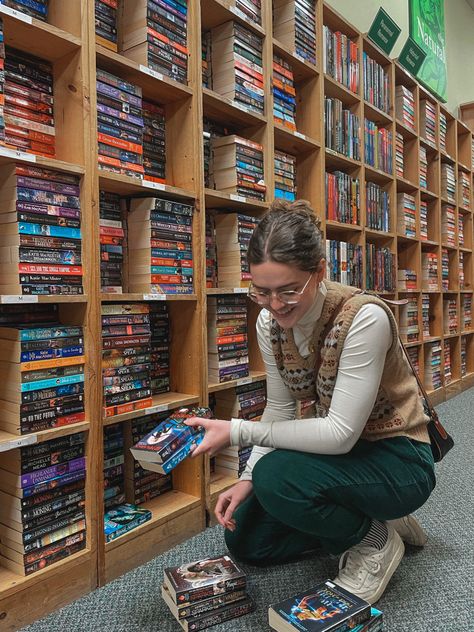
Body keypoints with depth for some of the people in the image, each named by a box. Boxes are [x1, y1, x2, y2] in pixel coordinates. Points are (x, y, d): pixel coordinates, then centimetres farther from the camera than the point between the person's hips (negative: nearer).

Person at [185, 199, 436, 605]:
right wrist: (247, 479, -11)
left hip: (396, 458, -6)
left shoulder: (364, 318, -30)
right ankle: (357, 515, 19)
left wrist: (239, 432, -32)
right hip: (336, 449, 7)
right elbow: (280, 409, 0)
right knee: (245, 540, 8)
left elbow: (341, 432, -30)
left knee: (277, 477, -32)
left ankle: (375, 539, -3)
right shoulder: (270, 322, -10)